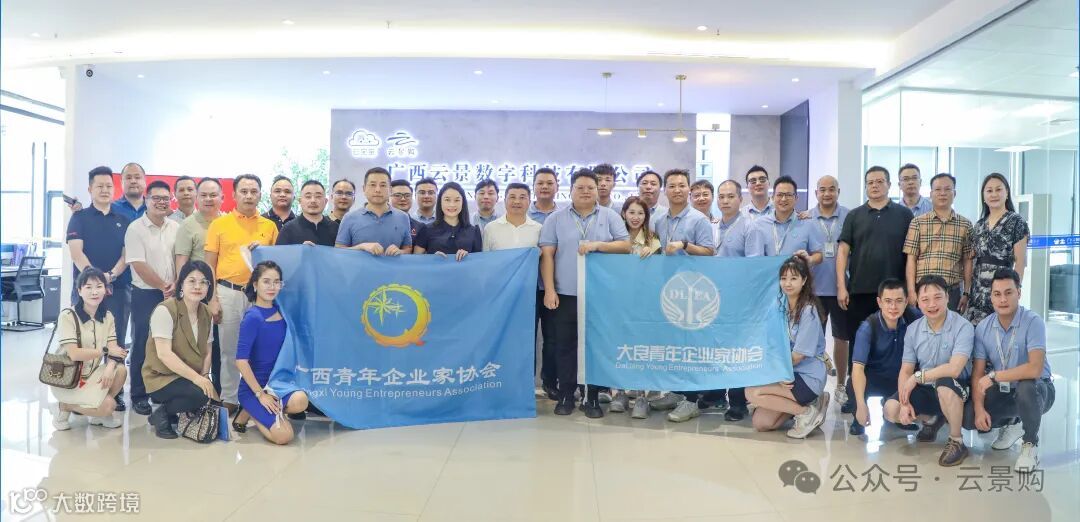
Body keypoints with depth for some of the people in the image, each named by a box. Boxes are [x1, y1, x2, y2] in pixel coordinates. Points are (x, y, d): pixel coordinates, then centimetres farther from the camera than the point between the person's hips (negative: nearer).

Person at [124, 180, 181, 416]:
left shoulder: (176, 228, 7)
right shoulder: (136, 229, -6)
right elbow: (139, 265, -11)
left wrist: (175, 284, -8)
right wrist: (162, 286, -11)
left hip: (172, 295, 4)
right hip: (145, 295, -4)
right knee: (143, 346, 2)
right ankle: (139, 396, 11)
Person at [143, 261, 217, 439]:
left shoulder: (206, 314, 5)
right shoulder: (165, 310, -16)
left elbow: (207, 352, 8)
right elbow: (164, 354, -24)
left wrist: (204, 377, -10)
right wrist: (196, 378, -27)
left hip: (192, 379, 7)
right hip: (161, 378, -7)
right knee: (201, 394, -31)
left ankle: (171, 410, 8)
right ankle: (161, 414, -4)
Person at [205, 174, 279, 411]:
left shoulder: (270, 226, 8)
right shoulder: (219, 224, 3)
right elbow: (210, 265, 2)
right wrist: (212, 298, -5)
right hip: (228, 293, -1)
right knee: (229, 349, 6)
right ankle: (229, 399, 17)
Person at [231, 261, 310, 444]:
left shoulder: (280, 309, 1)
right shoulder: (252, 317, -16)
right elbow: (241, 361, -19)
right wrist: (260, 394, -18)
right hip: (253, 387, -6)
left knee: (300, 401, -28)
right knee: (284, 435, -21)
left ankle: (254, 412, 0)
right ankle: (249, 412, 7)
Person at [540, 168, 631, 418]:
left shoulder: (610, 216, 7)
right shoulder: (556, 218, 5)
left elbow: (626, 245, 0)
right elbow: (547, 255, 0)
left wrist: (598, 244, -15)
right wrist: (549, 290, -8)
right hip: (566, 293, 0)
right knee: (565, 344, 4)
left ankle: (593, 397, 15)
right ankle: (565, 395, 16)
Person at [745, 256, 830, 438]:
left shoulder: (808, 311, -18)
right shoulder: (782, 303, 3)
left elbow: (798, 356, -16)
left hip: (809, 377, -7)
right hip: (787, 373, 7)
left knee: (752, 393, -22)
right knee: (760, 423, -1)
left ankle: (807, 412, -6)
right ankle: (804, 402, 15)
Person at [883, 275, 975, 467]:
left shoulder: (963, 327, -19)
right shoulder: (913, 330, -3)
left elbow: (954, 369, -31)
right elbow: (905, 371, 0)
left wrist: (918, 377, -20)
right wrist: (905, 402, -16)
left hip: (954, 389, -5)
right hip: (925, 389, 5)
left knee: (944, 383, -39)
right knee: (891, 410, -18)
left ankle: (957, 442, -15)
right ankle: (932, 419, 17)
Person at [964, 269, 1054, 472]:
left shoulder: (1033, 322, -21)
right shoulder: (983, 327, -6)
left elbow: (1035, 369, -33)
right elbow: (978, 373, -5)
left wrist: (994, 376, -26)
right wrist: (979, 409, -18)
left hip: (1035, 389, -4)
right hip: (1002, 392, 4)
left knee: (1025, 388, -39)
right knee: (967, 417, -17)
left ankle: (1030, 444, -10)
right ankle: (1011, 423, 18)